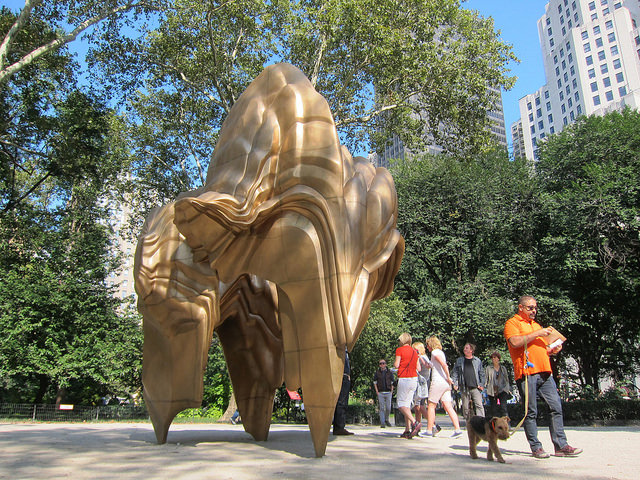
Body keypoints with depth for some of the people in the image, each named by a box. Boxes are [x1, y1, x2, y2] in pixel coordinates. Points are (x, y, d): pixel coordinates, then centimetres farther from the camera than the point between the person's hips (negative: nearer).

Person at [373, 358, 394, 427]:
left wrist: (391, 392, 3)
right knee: (382, 408, -4)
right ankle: (382, 423, -1)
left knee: (388, 408, 0)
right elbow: (375, 383, 9)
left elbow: (392, 383, 12)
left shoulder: (390, 372, 8)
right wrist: (377, 392, -1)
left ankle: (386, 420, 23)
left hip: (388, 393, 1)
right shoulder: (377, 373, 6)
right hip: (380, 393, -1)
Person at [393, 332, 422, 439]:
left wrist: (394, 363, 11)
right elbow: (418, 368, 13)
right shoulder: (414, 352, 14)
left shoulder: (399, 350, -4)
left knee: (401, 404, -3)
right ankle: (407, 430, 4)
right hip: (414, 378, 7)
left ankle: (414, 422, -21)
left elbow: (396, 365, -10)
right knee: (407, 404, 9)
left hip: (404, 379, -7)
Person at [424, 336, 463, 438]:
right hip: (445, 383, 9)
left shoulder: (435, 352, -7)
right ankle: (457, 429, -5)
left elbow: (444, 365, -21)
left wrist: (448, 378, -14)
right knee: (448, 407, 3)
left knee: (431, 406, 1)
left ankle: (429, 431, 3)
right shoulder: (441, 352, 20)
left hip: (438, 382, -8)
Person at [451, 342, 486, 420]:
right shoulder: (459, 361, 11)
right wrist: (455, 383, -2)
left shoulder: (477, 361, 10)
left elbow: (481, 373, 11)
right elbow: (455, 373, 10)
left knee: (479, 405, -12)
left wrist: (482, 384, 1)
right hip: (465, 388, 1)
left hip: (475, 387, -1)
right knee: (465, 407, 3)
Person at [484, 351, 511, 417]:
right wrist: (485, 388, -4)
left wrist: (508, 389, 9)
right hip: (492, 392, 0)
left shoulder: (503, 368, 14)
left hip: (502, 390, 0)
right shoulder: (488, 368, 7)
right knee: (494, 409, 2)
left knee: (503, 407, -15)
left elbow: (507, 379, 18)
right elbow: (485, 379, 5)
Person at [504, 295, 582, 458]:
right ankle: (536, 447, 5)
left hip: (544, 372, 7)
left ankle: (561, 446, 8)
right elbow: (515, 342, -16)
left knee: (556, 407, 2)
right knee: (531, 412, -2)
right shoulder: (512, 323, 2)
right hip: (526, 373, -7)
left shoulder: (536, 325, 26)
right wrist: (537, 334, -13)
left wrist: (552, 350, 9)